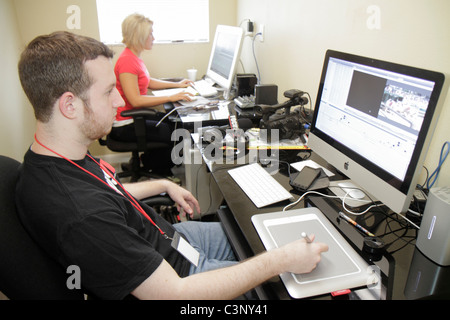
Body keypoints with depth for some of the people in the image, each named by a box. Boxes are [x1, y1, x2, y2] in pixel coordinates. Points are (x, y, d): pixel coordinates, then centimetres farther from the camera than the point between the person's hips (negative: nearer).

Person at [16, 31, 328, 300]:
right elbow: (175, 293, -34)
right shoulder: (81, 218, -39)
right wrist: (281, 261, -28)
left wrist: (164, 185, 20)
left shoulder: (57, 156, -7)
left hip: (169, 237, 8)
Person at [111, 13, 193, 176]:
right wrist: (171, 97, -25)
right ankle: (152, 165, 14)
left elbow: (148, 82, 22)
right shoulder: (127, 60, -22)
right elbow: (135, 100, -27)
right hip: (125, 125, -10)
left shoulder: (134, 56, 9)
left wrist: (176, 84, 15)